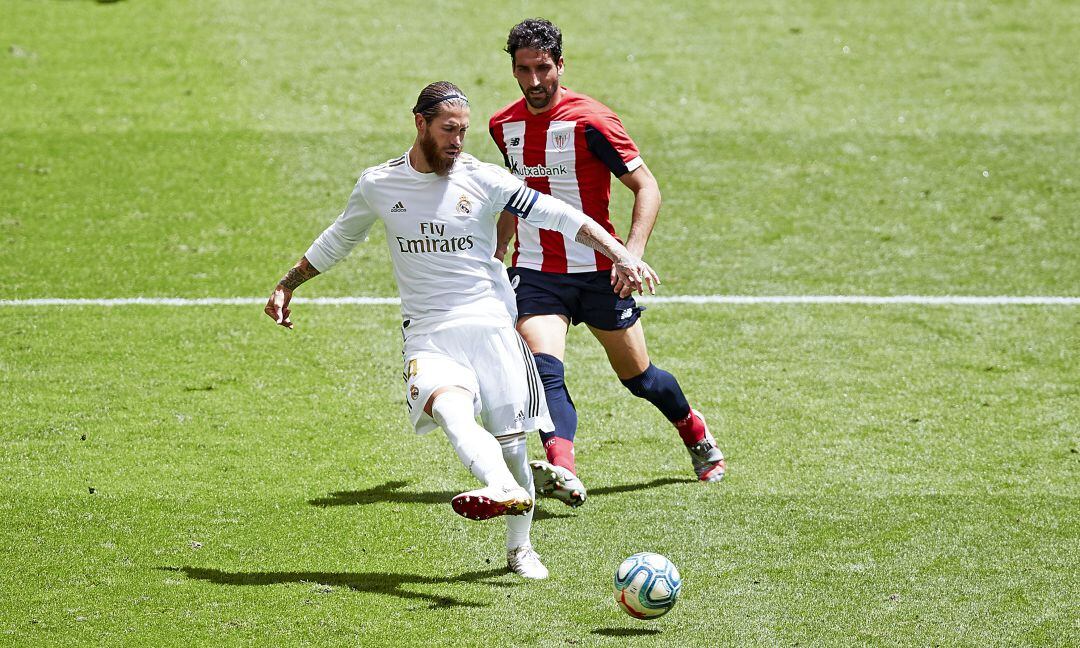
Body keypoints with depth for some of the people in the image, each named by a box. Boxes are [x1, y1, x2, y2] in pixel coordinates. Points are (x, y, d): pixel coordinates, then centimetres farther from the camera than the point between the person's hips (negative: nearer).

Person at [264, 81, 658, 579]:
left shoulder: (482, 180, 0)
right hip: (428, 335, 0)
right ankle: (504, 489, -57)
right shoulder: (377, 185, 7)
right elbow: (337, 241, 25)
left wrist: (620, 254, -12)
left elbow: (558, 217, -2)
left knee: (510, 442, -1)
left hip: (491, 326, 0)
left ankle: (519, 547, 20)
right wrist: (287, 285, 31)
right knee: (450, 408, -32)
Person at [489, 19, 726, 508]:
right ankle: (563, 472, -41)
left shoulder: (590, 120, -13)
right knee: (543, 368, -24)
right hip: (536, 273, 3)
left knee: (638, 378, 11)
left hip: (597, 272, -3)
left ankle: (696, 434, 42)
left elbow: (646, 187, -11)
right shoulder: (504, 125, 5)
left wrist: (632, 253, -23)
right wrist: (495, 254, 24)